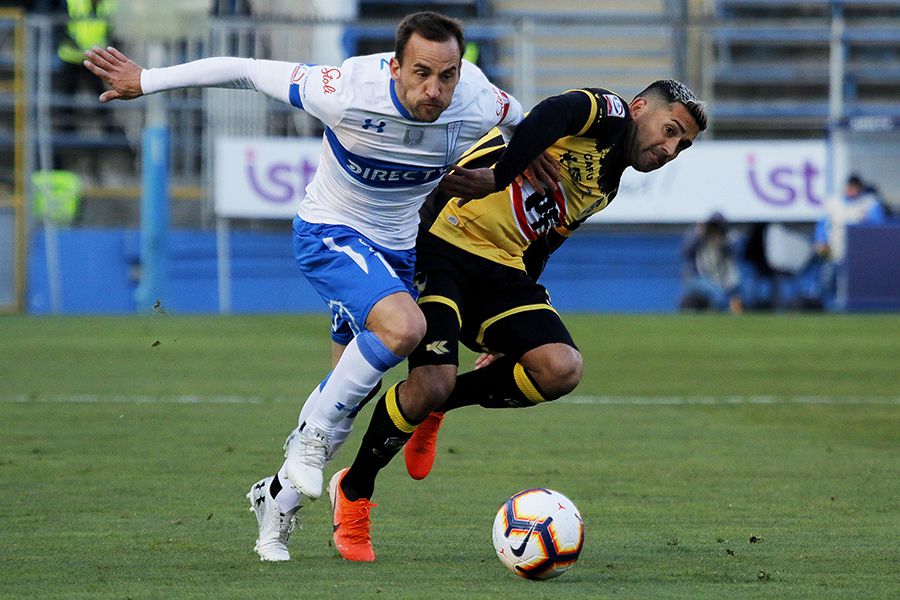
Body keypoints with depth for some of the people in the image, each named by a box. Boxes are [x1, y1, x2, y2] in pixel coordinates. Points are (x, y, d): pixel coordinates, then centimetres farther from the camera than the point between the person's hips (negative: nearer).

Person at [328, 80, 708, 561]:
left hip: (501, 268, 8)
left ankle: (435, 406, 8)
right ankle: (353, 492, 4)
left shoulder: (605, 188, 21)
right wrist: (499, 175, -37)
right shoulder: (607, 114, -4)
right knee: (431, 384, -22)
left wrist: (513, 340, 27)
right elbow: (549, 117, -27)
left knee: (561, 369, -16)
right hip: (445, 245, -8)